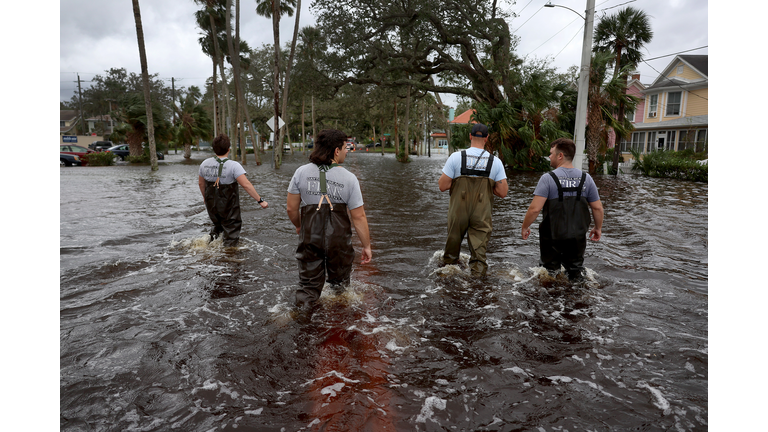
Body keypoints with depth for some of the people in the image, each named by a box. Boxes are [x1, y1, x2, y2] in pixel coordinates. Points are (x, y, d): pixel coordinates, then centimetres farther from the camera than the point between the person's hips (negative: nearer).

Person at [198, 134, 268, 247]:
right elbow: (246, 185, -28)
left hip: (211, 205, 6)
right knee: (231, 230, 10)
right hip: (228, 208, -5)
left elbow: (201, 183, 12)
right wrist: (260, 200, -26)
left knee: (217, 224, 32)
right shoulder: (233, 165, -21)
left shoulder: (205, 164, -2)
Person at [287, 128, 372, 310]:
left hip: (309, 237, 2)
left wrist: (299, 226, 21)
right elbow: (358, 217, -9)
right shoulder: (349, 178, -10)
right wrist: (366, 246, 1)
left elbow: (291, 208, 1)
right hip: (339, 239, -1)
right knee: (339, 281, 23)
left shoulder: (301, 172, -4)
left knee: (308, 283, 15)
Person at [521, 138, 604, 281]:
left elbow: (535, 209, -20)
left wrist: (525, 227, -5)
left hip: (553, 236, -3)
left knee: (549, 270, 15)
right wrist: (598, 228, 18)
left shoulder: (548, 178, -15)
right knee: (576, 270, 22)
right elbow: (597, 208, 3)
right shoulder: (586, 178, -1)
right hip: (578, 237, 4)